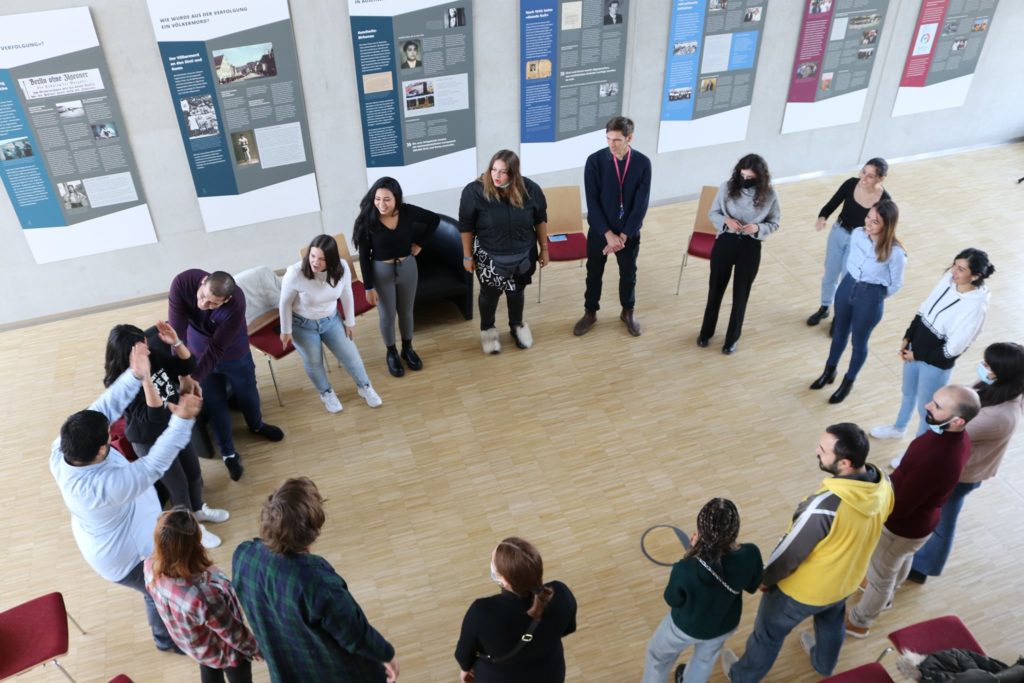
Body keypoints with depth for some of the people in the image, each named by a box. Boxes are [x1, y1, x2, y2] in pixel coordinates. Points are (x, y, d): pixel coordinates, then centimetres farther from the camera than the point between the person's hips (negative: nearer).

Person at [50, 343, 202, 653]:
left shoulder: (61, 450, -25)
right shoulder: (104, 486, -46)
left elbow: (104, 408, -22)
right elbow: (155, 465, -42)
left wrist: (135, 375, -29)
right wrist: (182, 420, -43)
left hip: (102, 541, 8)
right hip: (125, 557, -8)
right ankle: (168, 639, 49)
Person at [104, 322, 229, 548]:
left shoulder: (154, 355, -16)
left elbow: (189, 366, -7)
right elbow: (154, 416, -39)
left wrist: (176, 342, -27)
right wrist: (145, 377, -50)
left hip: (175, 426, 6)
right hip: (150, 441, -6)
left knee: (194, 472, 25)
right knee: (178, 484, 14)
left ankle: (199, 509, 55)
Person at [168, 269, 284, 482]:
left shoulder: (236, 304, -39)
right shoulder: (182, 283, -34)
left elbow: (217, 348, -32)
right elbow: (176, 330, -32)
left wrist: (194, 378, -36)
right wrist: (184, 374, -38)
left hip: (234, 355, -1)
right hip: (199, 354, 1)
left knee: (247, 394, 23)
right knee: (215, 404, 15)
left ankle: (257, 425, 57)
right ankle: (228, 453, 37)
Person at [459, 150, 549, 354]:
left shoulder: (530, 189, -16)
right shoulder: (474, 191, -22)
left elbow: (540, 220, 0)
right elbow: (466, 226, -11)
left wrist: (544, 248, 6)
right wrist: (467, 256, -5)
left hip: (523, 255, 2)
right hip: (489, 257, -2)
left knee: (516, 291, 22)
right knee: (490, 293, 18)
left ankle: (517, 325, 50)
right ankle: (487, 329, 45)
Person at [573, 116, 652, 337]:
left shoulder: (643, 163, -11)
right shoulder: (595, 161, -13)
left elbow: (641, 204, -11)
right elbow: (592, 202, -13)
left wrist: (623, 235, -15)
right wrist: (608, 234, -17)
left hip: (629, 232, 1)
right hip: (599, 231, 0)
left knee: (628, 274, 17)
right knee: (594, 274, 14)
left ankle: (628, 312, 38)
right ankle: (590, 313, 34)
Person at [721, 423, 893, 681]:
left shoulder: (825, 504, -43)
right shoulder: (884, 485, -21)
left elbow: (790, 551, -27)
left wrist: (766, 578, -8)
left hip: (804, 589, -6)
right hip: (846, 580, 6)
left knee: (769, 632, 22)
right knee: (831, 621, 37)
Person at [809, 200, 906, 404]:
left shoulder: (895, 253, -26)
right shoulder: (857, 234, -13)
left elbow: (896, 284, -9)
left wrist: (874, 295, 4)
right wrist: (851, 283, 15)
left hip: (871, 299, -4)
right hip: (847, 287, 5)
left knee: (859, 342, 16)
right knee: (840, 333, 24)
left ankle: (848, 382, 40)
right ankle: (829, 371, 48)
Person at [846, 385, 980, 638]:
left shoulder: (937, 459, -43)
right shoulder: (957, 437, -15)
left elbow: (899, 507, -31)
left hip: (903, 526, -8)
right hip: (919, 517, 8)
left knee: (879, 574, 18)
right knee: (902, 559, 34)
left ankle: (858, 622, 43)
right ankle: (886, 593, 63)